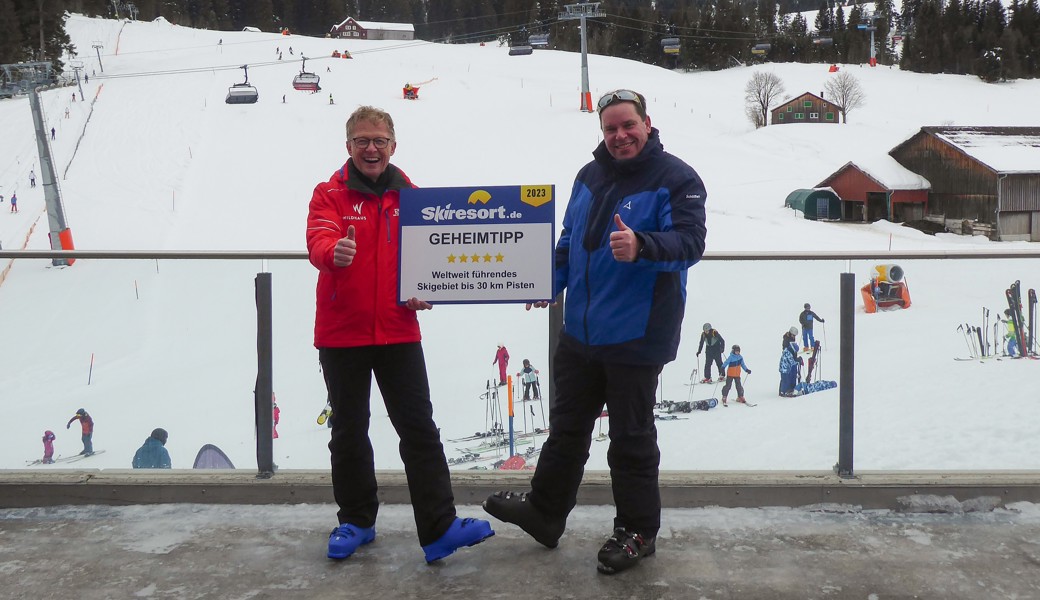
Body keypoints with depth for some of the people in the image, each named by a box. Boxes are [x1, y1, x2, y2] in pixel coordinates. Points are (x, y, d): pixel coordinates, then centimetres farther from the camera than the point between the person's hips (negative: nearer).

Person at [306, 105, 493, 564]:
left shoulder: (410, 196, 6)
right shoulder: (330, 195, -3)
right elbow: (320, 241, -20)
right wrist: (335, 253, -43)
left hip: (398, 332, 1)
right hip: (341, 333, -1)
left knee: (419, 428, 0)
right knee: (349, 431, 11)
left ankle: (439, 529, 3)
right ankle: (356, 521, 27)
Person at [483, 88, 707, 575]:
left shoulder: (676, 179, -10)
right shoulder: (589, 177, 10)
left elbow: (690, 241, -23)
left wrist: (641, 246, -41)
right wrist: (549, 283, 5)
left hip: (636, 337, -7)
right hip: (580, 331, 7)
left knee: (631, 437, 5)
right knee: (567, 426, 18)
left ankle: (637, 531, 21)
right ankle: (545, 512, 34)